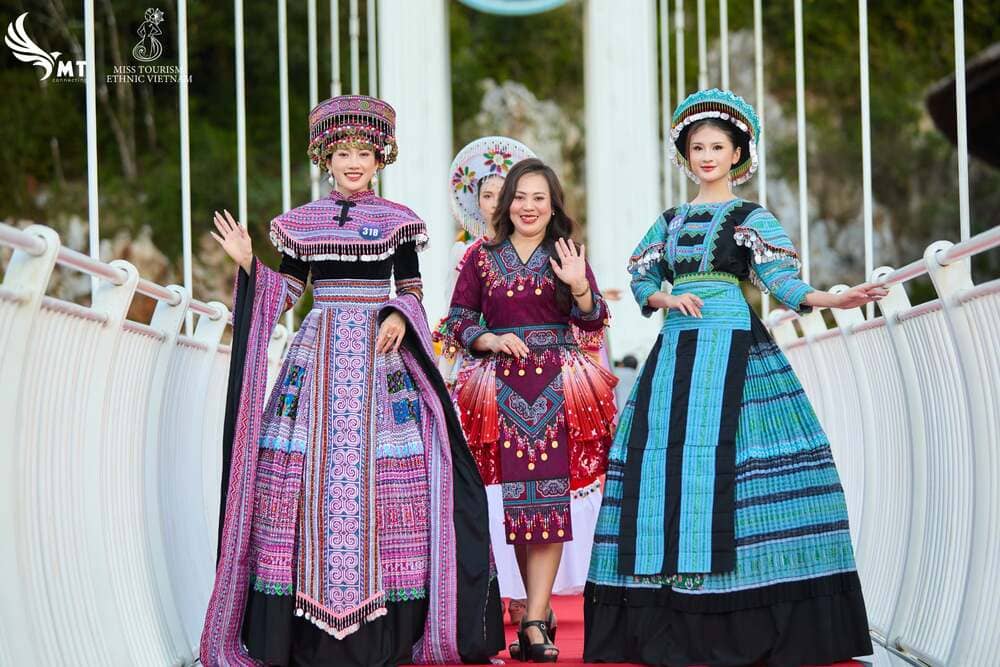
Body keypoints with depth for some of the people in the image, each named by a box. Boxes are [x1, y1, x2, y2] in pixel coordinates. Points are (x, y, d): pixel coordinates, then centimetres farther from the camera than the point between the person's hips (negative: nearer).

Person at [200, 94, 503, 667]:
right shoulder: (300, 222, 11)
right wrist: (248, 263, -1)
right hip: (317, 354, 2)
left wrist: (399, 318, -13)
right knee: (305, 465, -7)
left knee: (383, 467, -8)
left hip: (381, 354, -1)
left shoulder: (398, 220, 6)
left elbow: (412, 291, 6)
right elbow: (287, 294, 12)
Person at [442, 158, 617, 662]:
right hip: (502, 386, 1)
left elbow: (595, 322, 1)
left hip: (555, 388, -1)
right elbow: (458, 320, 9)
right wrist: (492, 340, -8)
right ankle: (540, 609, 12)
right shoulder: (483, 258, 9)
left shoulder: (567, 255, 8)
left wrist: (579, 287, -17)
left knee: (547, 495, -7)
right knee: (515, 497, 1)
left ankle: (535, 622, -9)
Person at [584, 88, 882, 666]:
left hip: (736, 351, -4)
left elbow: (781, 280, -7)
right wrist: (667, 299, -5)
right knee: (667, 463, -4)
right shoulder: (669, 221, 18)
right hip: (677, 353, 4)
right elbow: (642, 282, 17)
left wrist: (827, 299, -24)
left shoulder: (753, 218, 5)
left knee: (728, 462, -14)